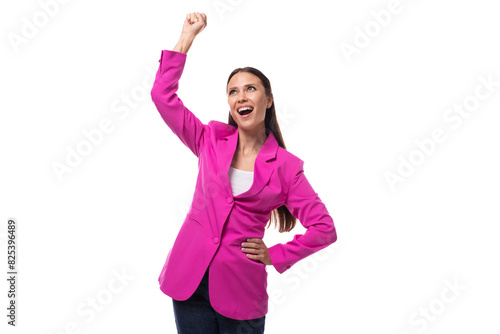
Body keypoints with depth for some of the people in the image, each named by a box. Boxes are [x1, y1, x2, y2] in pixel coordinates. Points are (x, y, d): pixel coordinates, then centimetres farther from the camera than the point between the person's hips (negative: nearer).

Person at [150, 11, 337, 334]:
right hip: (189, 277, 2)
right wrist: (187, 36, -1)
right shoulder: (211, 140, 4)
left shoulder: (285, 166, -3)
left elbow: (324, 228, -1)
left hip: (240, 286, -2)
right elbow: (163, 94, -2)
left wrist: (275, 256, -2)